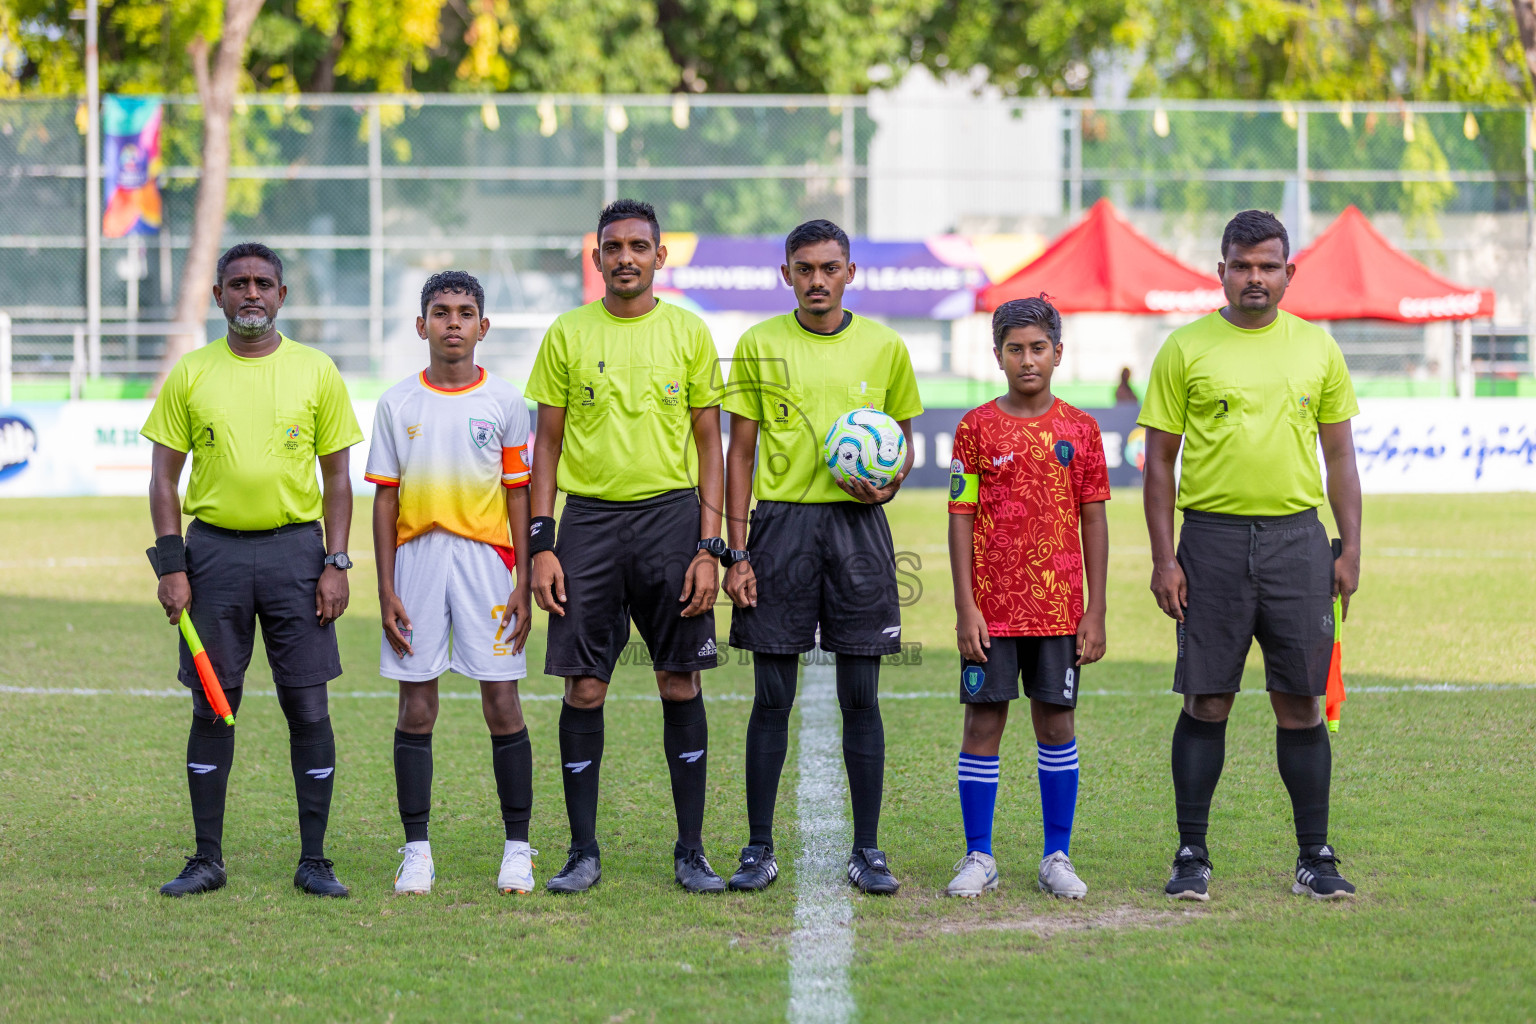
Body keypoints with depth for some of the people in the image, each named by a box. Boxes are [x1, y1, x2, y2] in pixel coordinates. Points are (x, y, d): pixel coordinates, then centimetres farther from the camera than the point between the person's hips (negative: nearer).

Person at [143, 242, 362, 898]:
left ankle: (314, 860, 5)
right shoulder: (190, 375, 4)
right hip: (214, 549, 0)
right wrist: (170, 565, -4)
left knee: (308, 706, -2)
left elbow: (337, 476, 6)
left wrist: (336, 564, -3)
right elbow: (163, 477, 6)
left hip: (296, 549, 0)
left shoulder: (316, 372, 4)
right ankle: (207, 859, 10)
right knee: (212, 707, 3)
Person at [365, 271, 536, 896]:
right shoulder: (397, 404, 6)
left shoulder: (505, 402, 5)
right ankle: (417, 851, 7)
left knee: (502, 704, -3)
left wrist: (522, 585, -2)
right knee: (416, 708, 2)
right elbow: (385, 500, 7)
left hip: (485, 557, -1)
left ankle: (518, 849, 4)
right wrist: (386, 591, 0)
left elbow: (518, 496, 6)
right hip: (417, 557, 1)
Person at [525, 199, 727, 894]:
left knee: (681, 684, 1)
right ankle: (583, 852, 8)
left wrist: (710, 547, -3)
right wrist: (541, 545, -1)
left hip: (670, 513, 0)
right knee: (585, 688, -1)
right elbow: (547, 444, 7)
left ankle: (691, 851, 8)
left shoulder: (688, 334, 4)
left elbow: (709, 445, 5)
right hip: (589, 518, 0)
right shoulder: (568, 335, 5)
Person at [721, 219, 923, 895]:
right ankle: (759, 849, 7)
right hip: (781, 522, -1)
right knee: (772, 697, 0)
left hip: (857, 526, 1)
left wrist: (889, 483, -8)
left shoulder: (884, 347, 6)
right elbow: (740, 452, 5)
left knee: (861, 695, 1)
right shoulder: (759, 346, 4)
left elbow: (903, 440, 15)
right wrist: (736, 551, -2)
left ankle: (867, 850, 7)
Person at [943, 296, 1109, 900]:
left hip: (1060, 605, 1)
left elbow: (1093, 521, 6)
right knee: (983, 721, 0)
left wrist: (1096, 612, 2)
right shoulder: (977, 427, 0)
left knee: (1056, 721, 5)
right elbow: (961, 518, 0)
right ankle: (978, 858, 7)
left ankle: (1057, 857, 12)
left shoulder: (1079, 429, 4)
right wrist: (965, 609, -6)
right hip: (992, 606, -1)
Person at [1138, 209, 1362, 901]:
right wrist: (1164, 558, -4)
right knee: (1207, 702, 0)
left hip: (1297, 538, 2)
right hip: (1213, 539, -2)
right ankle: (1192, 856, 8)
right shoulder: (1185, 350, 2)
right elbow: (1159, 459, 3)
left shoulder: (1317, 348, 9)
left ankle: (1315, 857, 10)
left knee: (1300, 703, 3)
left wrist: (1351, 546, 4)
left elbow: (1339, 454, 13)